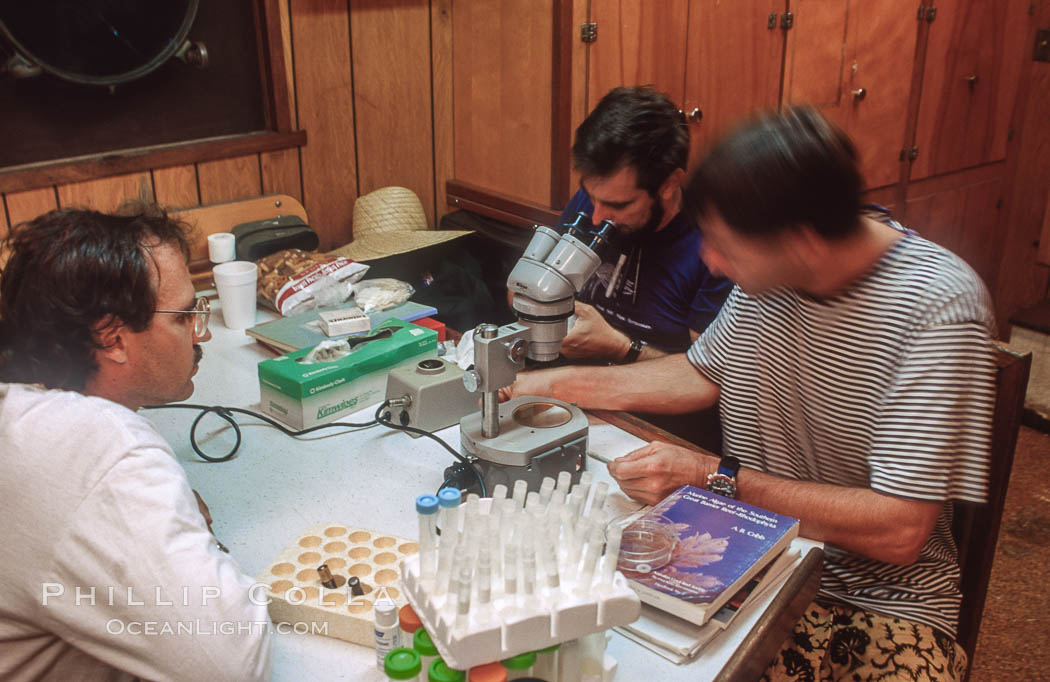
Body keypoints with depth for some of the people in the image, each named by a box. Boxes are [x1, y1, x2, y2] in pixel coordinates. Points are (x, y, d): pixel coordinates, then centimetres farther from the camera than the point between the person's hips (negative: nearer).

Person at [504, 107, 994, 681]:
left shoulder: (939, 306, -22)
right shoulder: (768, 267, -4)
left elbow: (898, 532, -22)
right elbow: (702, 375, 14)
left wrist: (711, 477, -21)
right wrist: (555, 384, 10)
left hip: (881, 596, -3)